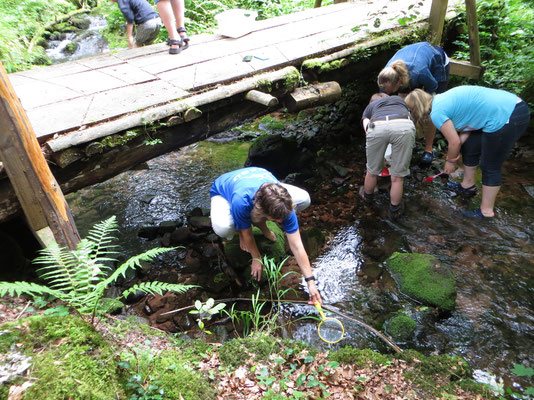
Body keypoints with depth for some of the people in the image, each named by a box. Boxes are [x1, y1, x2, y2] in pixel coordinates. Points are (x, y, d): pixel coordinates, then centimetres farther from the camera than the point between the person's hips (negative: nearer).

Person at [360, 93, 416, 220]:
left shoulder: (369, 107, 39)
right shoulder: (399, 99, 44)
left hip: (377, 127, 0)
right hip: (405, 126, 0)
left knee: (372, 172, 24)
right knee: (398, 177, 15)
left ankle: (367, 195, 49)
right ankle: (394, 210, 32)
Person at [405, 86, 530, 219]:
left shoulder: (437, 112, -15)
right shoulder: (441, 100, 13)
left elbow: (455, 142, -9)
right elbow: (467, 128, 15)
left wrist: (450, 161, 10)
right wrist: (454, 155, 14)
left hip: (506, 118, -10)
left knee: (490, 167, 3)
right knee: (470, 148, 23)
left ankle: (486, 211, 18)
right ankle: (468, 185, 43)